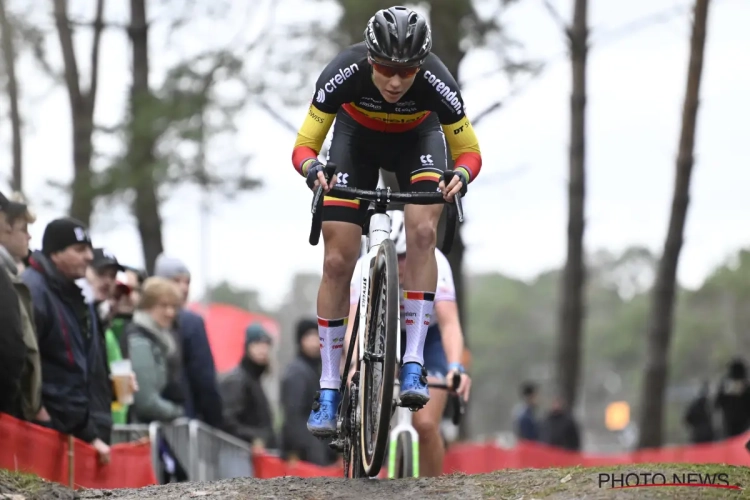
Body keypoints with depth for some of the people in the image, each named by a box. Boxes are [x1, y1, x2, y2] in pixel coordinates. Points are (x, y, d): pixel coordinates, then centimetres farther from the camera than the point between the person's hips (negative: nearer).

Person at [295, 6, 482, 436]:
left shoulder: (437, 81, -35)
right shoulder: (344, 74, -35)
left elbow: (469, 150, -21)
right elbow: (304, 146, -26)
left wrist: (461, 175, -43)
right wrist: (313, 169, -48)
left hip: (417, 137, 0)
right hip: (357, 136, 0)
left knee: (423, 231, -28)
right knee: (337, 261, -10)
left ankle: (413, 366, -23)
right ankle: (329, 391, -2)